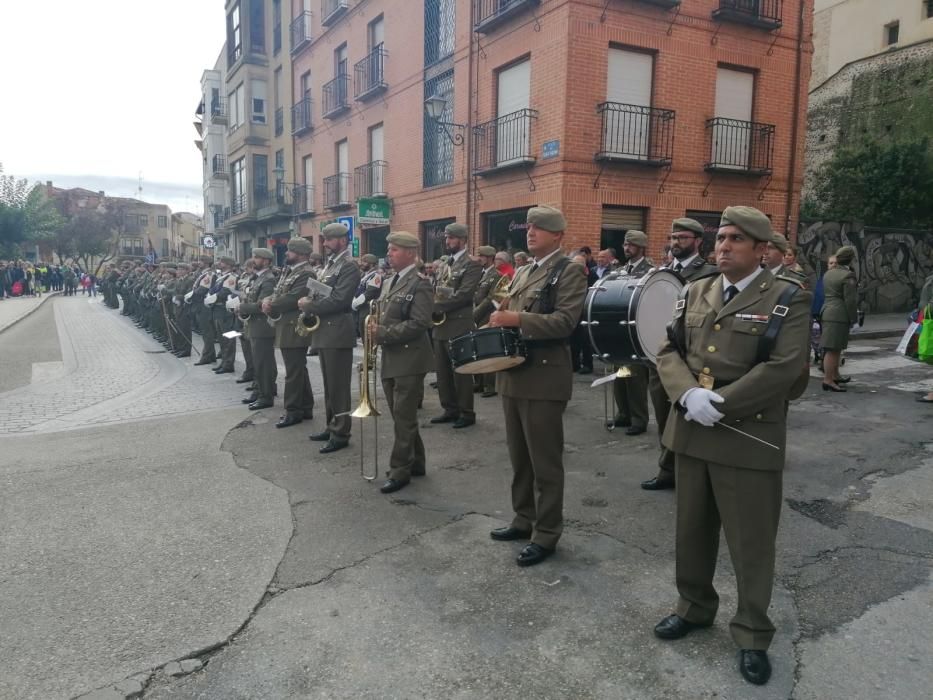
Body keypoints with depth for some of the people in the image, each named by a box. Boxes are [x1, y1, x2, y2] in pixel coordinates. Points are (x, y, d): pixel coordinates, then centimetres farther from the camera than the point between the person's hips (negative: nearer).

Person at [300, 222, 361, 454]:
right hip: (323, 332, 9)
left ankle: (341, 434, 5)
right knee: (329, 384, 16)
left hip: (338, 332, -9)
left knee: (338, 385, -3)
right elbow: (319, 293, 19)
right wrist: (307, 301, -3)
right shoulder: (328, 265, 17)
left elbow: (338, 300, -21)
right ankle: (331, 426, 26)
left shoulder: (349, 267, -12)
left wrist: (308, 306, -14)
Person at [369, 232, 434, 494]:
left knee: (404, 418, -3)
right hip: (390, 359, 9)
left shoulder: (420, 284, -10)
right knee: (401, 416, 15)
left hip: (409, 359, -9)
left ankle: (400, 471, 6)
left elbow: (419, 323, -20)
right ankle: (415, 463, 28)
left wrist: (384, 333, -20)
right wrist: (374, 326, -2)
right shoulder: (388, 283, 16)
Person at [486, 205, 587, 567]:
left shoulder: (570, 271, -7)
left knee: (545, 460, 1)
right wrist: (499, 322, 3)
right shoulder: (522, 272, 17)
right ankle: (524, 519, 30)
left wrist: (517, 318, -25)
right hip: (513, 373, 8)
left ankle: (547, 532, 13)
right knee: (519, 456, 16)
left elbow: (565, 321, -19)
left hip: (544, 376, -8)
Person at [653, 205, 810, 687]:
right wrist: (688, 395, -15)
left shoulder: (787, 299, -5)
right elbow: (669, 351, 4)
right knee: (692, 529, 17)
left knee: (751, 542, 8)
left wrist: (720, 403, -19)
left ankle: (752, 634, 27)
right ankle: (694, 606, 38)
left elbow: (783, 368, -16)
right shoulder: (696, 292, 9)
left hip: (748, 439, -4)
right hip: (691, 433, 5)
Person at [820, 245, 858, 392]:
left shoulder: (828, 273, 14)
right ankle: (828, 380, -5)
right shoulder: (848, 275, -12)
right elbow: (850, 300, -14)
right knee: (833, 349, -7)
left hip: (826, 311, 9)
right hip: (839, 315, -9)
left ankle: (835, 375, 31)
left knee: (836, 347, 20)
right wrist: (853, 318, -6)